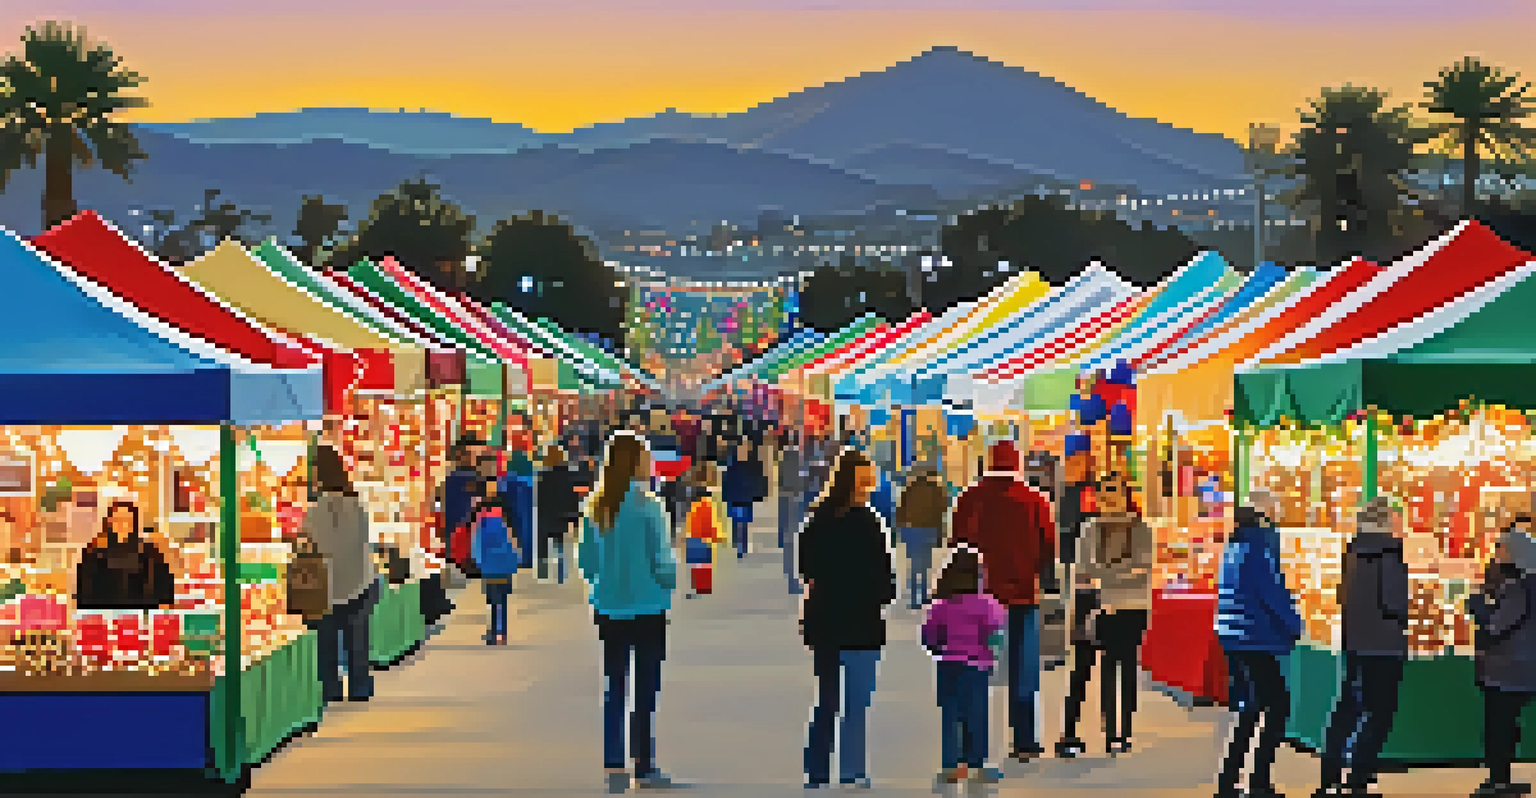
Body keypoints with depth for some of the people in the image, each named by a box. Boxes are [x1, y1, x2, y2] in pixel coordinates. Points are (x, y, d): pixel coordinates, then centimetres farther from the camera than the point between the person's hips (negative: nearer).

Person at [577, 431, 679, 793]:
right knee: (646, 689, 5)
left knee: (615, 689, 10)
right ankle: (644, 767, 9)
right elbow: (662, 562, -12)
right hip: (647, 609, -4)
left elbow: (585, 560, 5)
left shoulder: (596, 506, 0)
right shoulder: (648, 506, -14)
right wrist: (672, 581, 8)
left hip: (608, 609, 4)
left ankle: (613, 765, 11)